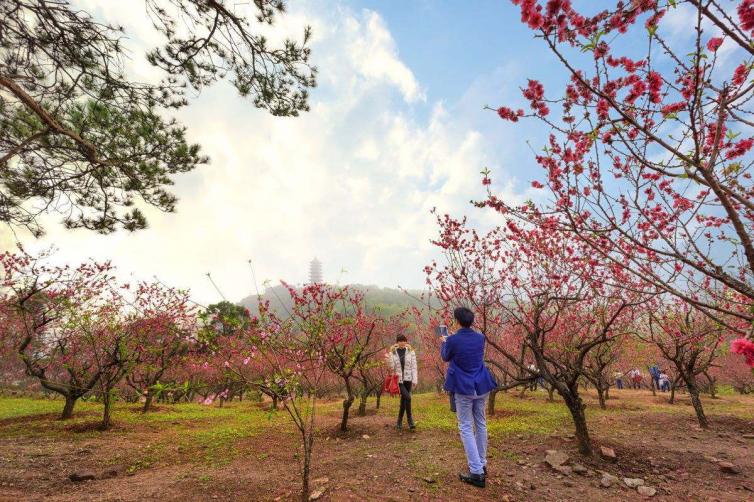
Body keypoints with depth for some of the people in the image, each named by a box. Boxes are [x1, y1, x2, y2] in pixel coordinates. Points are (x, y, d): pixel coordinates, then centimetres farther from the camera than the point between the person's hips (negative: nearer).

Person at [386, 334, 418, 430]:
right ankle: (410, 419, -2)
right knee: (407, 397, -19)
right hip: (398, 380, -1)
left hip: (408, 380, 2)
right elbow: (391, 368, -5)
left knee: (403, 400, 6)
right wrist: (389, 357, -19)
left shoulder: (411, 352, 0)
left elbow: (414, 367, 1)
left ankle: (399, 422, 21)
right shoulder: (392, 353, 0)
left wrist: (415, 380, -5)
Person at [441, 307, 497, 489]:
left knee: (466, 428, 4)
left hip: (464, 389, -5)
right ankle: (482, 465, 30)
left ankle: (477, 473, 2)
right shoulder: (480, 337, -2)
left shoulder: (453, 340, -17)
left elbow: (445, 357, 3)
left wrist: (444, 342, 23)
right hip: (482, 386, 5)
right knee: (481, 424, 18)